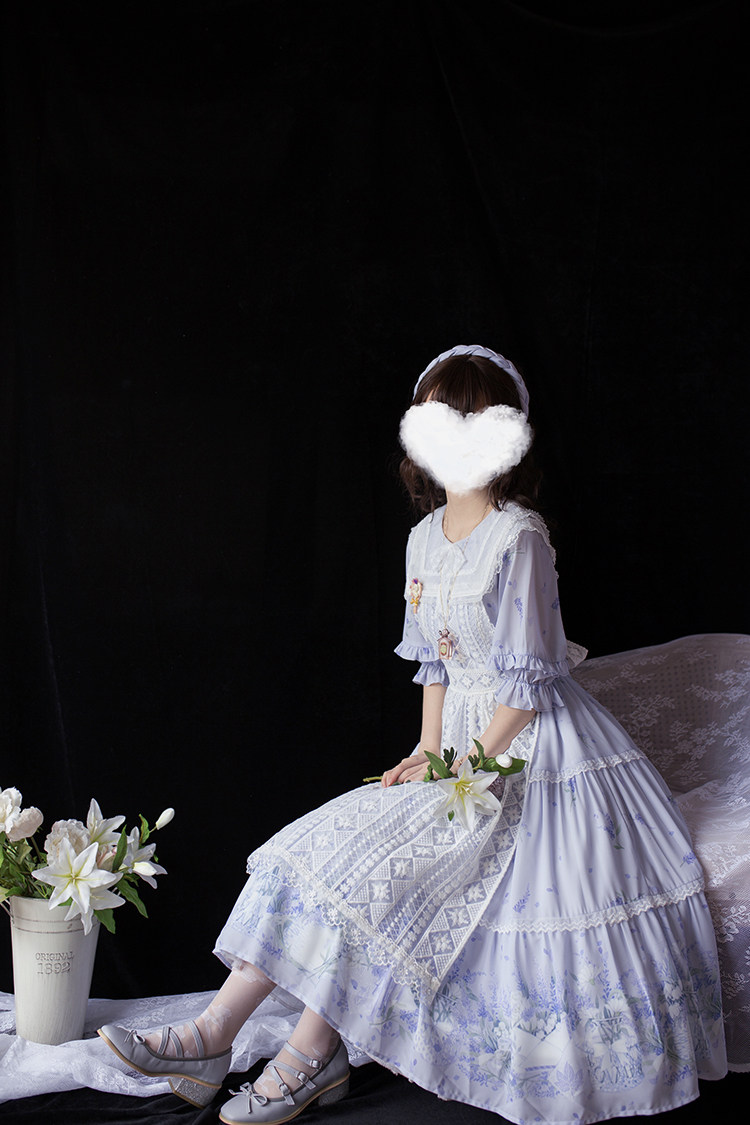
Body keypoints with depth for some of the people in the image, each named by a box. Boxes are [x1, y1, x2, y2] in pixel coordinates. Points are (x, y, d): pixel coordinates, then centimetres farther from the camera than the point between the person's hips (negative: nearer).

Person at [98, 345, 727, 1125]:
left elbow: (527, 681, -17)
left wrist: (469, 769, -16)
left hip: (529, 750, -7)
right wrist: (428, 753, 3)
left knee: (378, 863, -20)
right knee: (330, 842, -6)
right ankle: (212, 1034, -8)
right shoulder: (425, 538, 8)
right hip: (463, 742, 7)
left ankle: (309, 1058, -9)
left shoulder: (517, 537, -16)